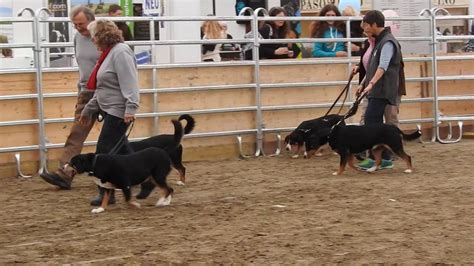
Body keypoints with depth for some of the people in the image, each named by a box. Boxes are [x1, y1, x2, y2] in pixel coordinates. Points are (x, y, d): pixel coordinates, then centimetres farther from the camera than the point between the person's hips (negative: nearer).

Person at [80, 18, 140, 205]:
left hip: (118, 111, -10)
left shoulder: (120, 52, -15)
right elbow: (102, 88, 24)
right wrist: (89, 109, 27)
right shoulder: (109, 53, 17)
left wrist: (131, 107, -31)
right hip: (109, 110, 10)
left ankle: (106, 193, -1)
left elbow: (129, 83, -24)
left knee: (104, 150, -7)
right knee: (121, 149, 13)